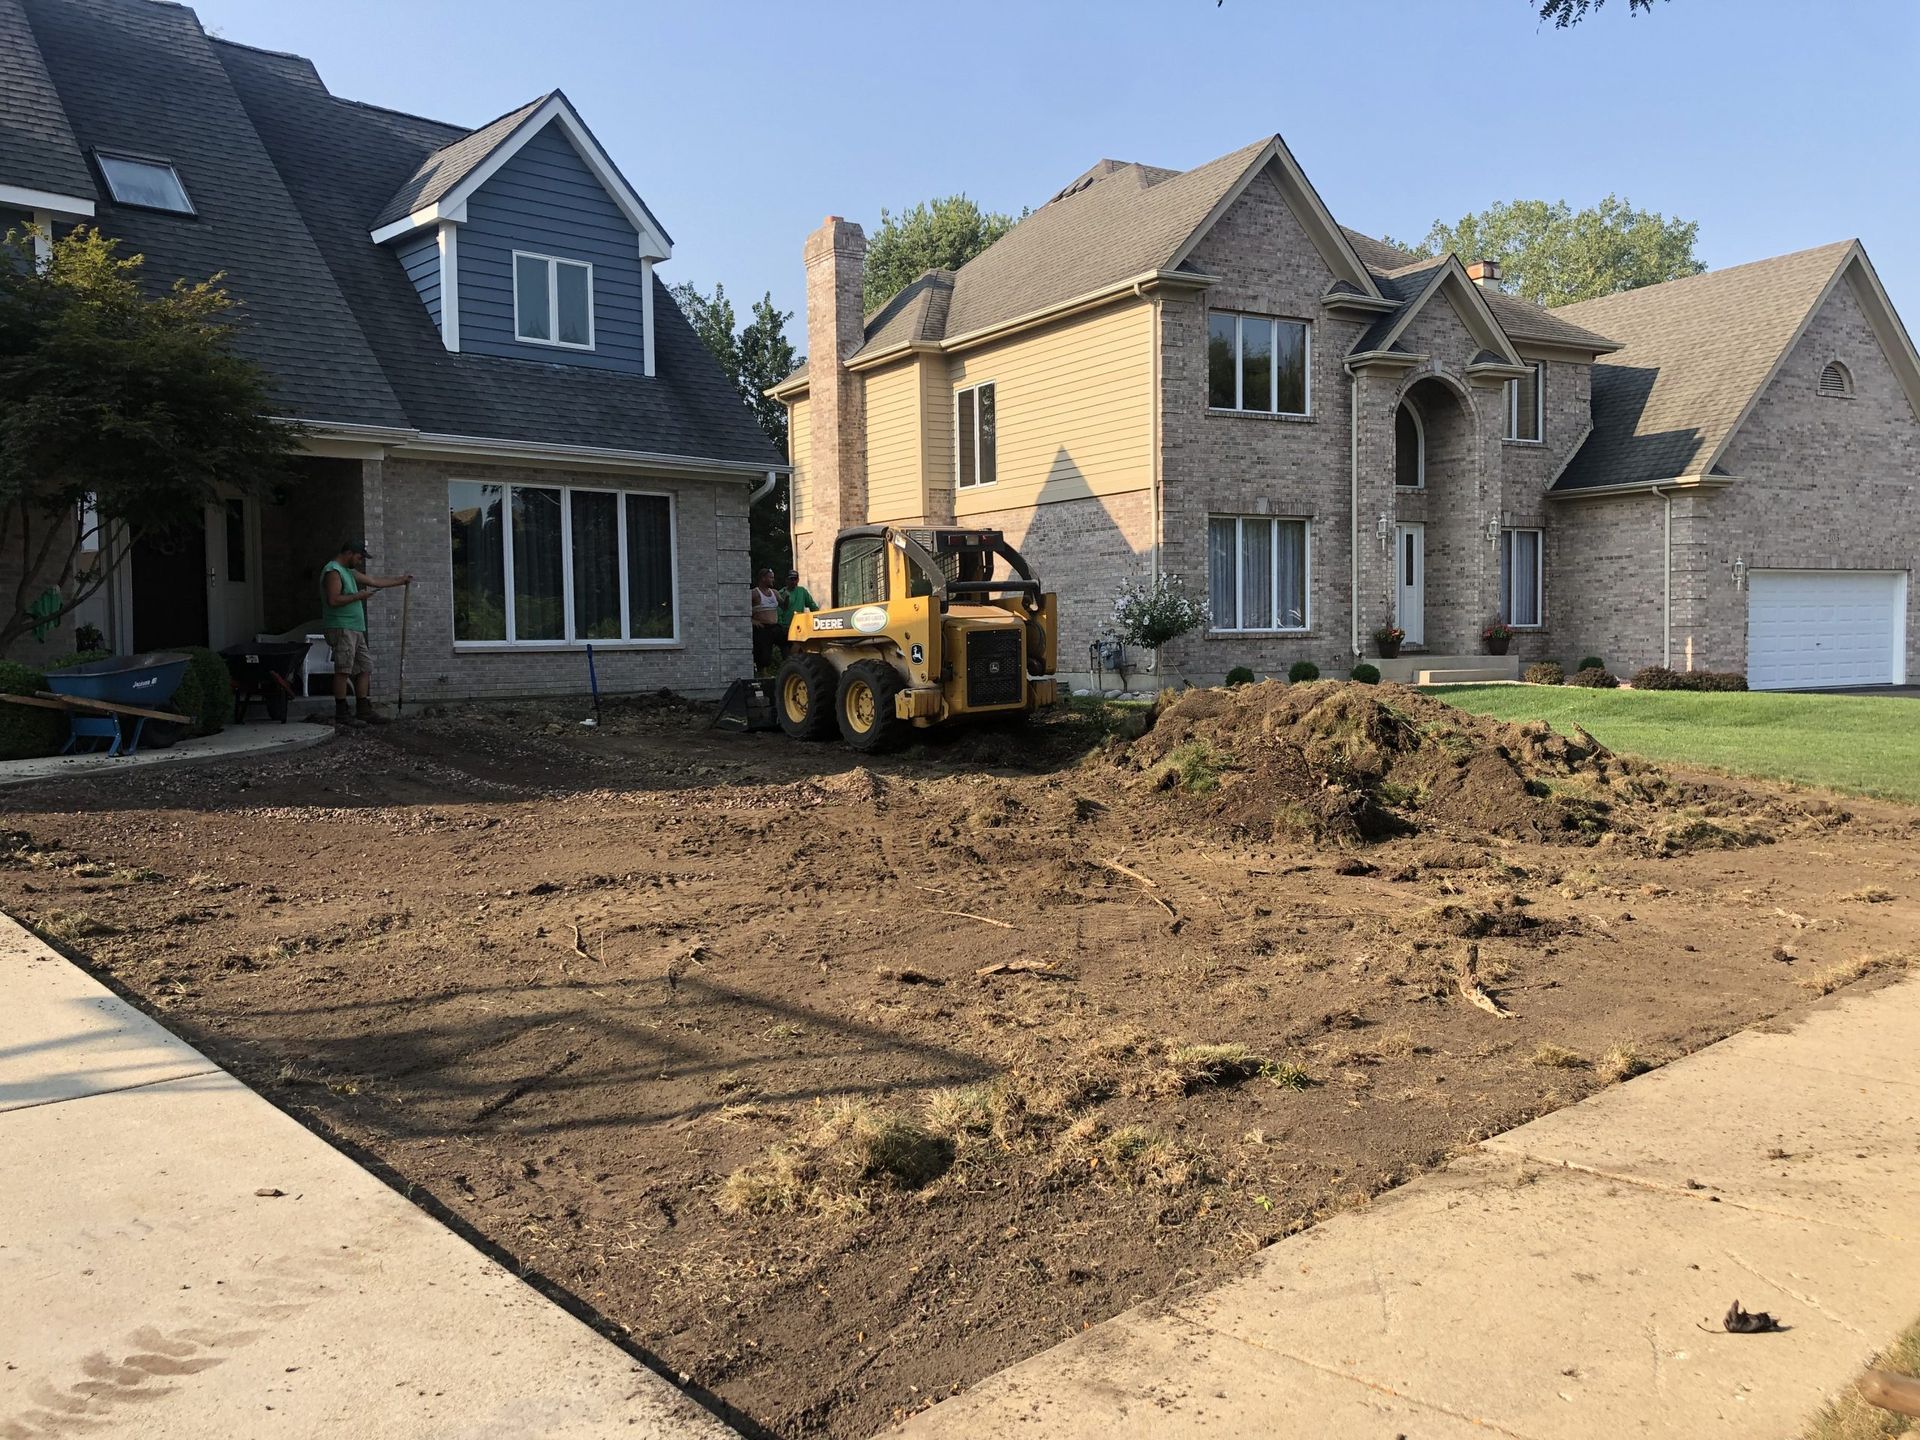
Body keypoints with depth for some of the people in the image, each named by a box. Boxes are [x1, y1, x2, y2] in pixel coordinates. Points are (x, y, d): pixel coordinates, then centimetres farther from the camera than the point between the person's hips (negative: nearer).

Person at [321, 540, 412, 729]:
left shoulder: (349, 572, 21)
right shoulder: (333, 571, -11)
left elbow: (374, 581, 28)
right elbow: (333, 600, -22)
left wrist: (401, 580, 29)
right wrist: (358, 596, -13)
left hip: (355, 629, 11)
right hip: (341, 628, -11)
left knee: (364, 667, 10)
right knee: (343, 670, -10)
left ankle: (364, 712, 12)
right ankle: (341, 714, -7)